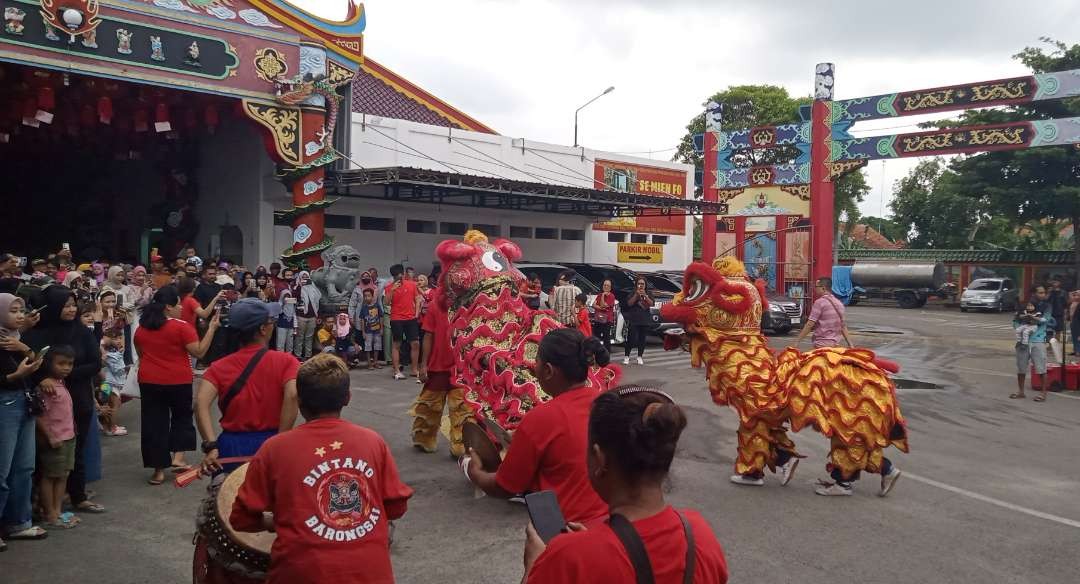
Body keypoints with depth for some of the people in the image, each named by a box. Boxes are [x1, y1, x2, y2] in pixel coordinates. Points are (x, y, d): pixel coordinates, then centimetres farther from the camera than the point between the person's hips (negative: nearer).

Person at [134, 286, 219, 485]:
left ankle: (159, 470, 11)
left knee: (155, 423, 8)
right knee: (182, 416, 18)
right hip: (178, 381, -4)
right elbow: (199, 352, -14)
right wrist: (212, 328, -12)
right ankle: (178, 457, 5)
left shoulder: (141, 328, 5)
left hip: (149, 381, 4)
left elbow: (140, 354, 18)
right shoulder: (181, 327, -13)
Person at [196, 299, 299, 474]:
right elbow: (292, 396, -21)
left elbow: (201, 402, -13)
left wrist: (210, 446, -18)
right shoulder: (285, 361, -5)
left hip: (232, 446, 2)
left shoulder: (219, 367, 2)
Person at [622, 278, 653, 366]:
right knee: (631, 339, -7)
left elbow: (651, 304, -3)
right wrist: (636, 295, -16)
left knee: (642, 339, 4)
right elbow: (629, 303, -9)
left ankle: (640, 357, 12)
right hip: (634, 320, -2)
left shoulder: (648, 294, 11)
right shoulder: (632, 294, 6)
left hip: (645, 321, 2)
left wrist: (645, 296, -16)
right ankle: (626, 357, 0)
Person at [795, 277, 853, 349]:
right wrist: (851, 345, 18)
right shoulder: (839, 303, 12)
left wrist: (797, 341, -14)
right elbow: (843, 327, 15)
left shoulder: (820, 302, -11)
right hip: (836, 344, 8)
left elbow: (809, 324, -15)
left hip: (822, 345, -7)